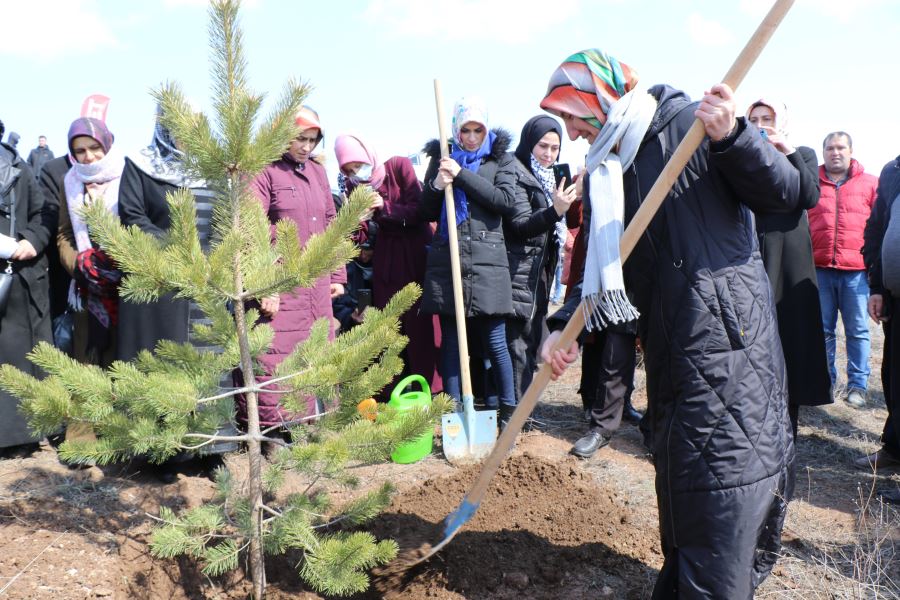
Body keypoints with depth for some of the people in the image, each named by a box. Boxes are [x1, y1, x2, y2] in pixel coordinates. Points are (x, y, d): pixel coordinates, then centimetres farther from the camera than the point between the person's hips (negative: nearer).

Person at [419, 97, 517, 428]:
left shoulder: (501, 159, 10)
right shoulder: (442, 159, 14)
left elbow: (506, 200, -7)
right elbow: (428, 213, 14)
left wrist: (462, 175, -11)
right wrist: (435, 186, -7)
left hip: (487, 261, -2)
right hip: (447, 261, 2)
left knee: (495, 343, -2)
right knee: (451, 341, 5)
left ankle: (508, 412, 10)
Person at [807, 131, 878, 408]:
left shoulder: (870, 183, 9)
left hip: (856, 270, -1)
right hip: (820, 269, 1)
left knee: (857, 330, 3)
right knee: (822, 329, 7)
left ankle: (857, 385, 11)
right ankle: (825, 382, 17)